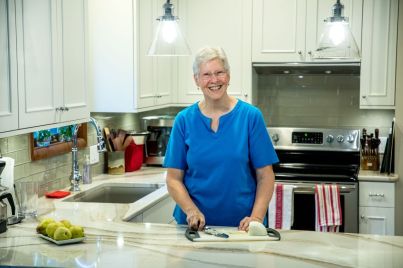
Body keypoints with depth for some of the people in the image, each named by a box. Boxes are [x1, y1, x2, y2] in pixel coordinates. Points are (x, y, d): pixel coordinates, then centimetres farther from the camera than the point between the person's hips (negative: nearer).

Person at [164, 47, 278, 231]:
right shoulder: (184, 120, -1)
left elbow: (265, 176, -4)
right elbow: (174, 178, 0)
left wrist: (256, 217, -15)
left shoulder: (251, 116, -4)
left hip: (241, 225, -1)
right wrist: (191, 210, -15)